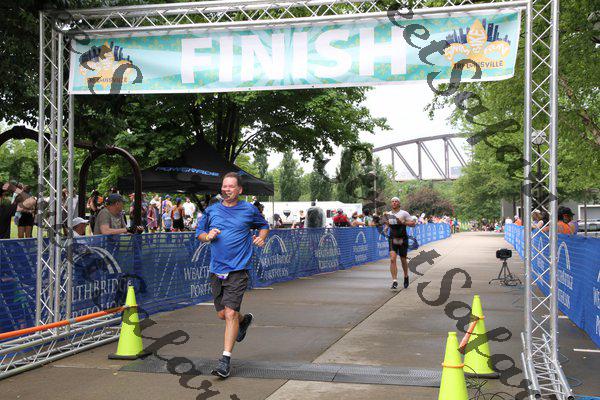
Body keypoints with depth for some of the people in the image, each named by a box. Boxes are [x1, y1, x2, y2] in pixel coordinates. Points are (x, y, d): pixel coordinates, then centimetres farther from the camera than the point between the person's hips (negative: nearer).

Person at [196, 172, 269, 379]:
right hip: (216, 270, 4)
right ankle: (244, 320, 47)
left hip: (238, 270, -4)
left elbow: (264, 226, 19)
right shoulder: (211, 210, 8)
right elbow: (199, 232, 17)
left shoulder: (249, 210, 2)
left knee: (230, 313, -14)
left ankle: (226, 359, -8)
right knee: (222, 314, 14)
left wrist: (261, 237, -2)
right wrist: (208, 236, -5)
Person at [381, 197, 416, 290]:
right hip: (392, 239, 2)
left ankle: (406, 277, 37)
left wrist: (403, 222, -20)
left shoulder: (404, 213, -4)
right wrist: (386, 227, 0)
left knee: (403, 260, 10)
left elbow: (413, 223, -7)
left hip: (403, 239, -2)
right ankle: (394, 281, -14)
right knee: (392, 259, -14)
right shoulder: (388, 214, 7)